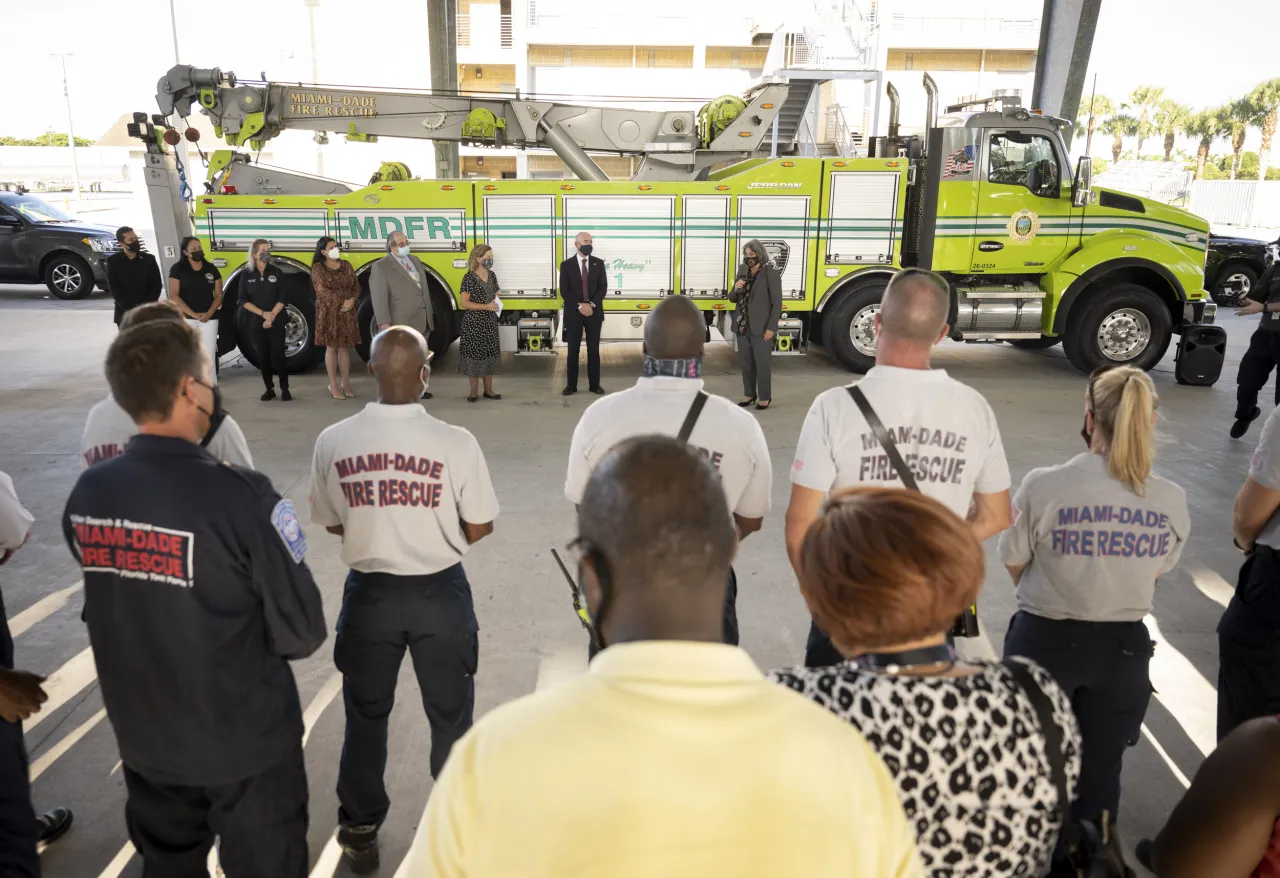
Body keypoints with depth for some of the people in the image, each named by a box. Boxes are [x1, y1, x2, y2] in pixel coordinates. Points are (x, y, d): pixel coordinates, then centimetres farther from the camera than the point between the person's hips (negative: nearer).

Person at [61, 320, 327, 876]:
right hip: (246, 741, -5)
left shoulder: (85, 495, -9)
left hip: (142, 737, 5)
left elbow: (109, 609, 7)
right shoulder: (241, 496, -27)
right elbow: (302, 633, -20)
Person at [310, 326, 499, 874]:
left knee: (365, 716, 21)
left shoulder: (333, 442, -12)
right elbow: (479, 529, -9)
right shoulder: (455, 442, -18)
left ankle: (360, 831, 38)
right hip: (440, 593, -1)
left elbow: (332, 524, 1)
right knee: (450, 715, 18)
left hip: (370, 593, 2)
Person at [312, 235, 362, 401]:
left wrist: (352, 300, -12)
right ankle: (333, 385, 6)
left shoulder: (346, 265, 9)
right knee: (331, 347, 1)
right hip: (328, 312, -4)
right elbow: (321, 290, -14)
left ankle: (346, 383, 15)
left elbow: (356, 286, 8)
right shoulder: (318, 267, -4)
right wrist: (341, 302, -19)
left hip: (348, 312, 4)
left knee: (345, 347, 6)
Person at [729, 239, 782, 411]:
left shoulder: (771, 274, -9)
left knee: (761, 364, 2)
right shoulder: (743, 273, 9)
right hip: (742, 327, 6)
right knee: (746, 363, 12)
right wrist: (736, 288, -10)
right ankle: (749, 394, 24)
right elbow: (732, 299, 13)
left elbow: (777, 303, -10)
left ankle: (765, 397, 13)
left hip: (761, 329, -6)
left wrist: (771, 328, -15)